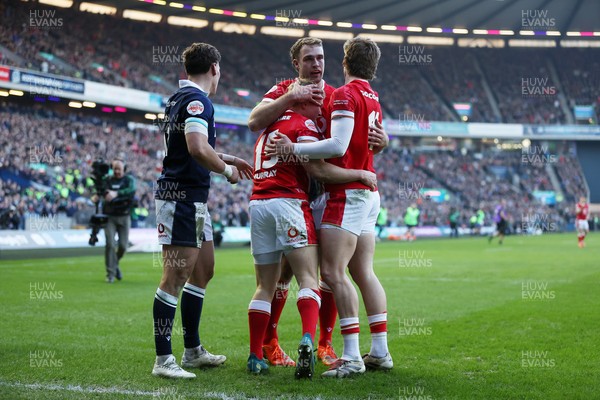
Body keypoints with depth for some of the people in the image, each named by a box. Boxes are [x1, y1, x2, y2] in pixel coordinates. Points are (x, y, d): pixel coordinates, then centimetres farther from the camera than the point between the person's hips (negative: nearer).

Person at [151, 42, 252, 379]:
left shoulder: (180, 99, 17)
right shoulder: (197, 100, -14)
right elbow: (197, 150, -28)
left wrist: (225, 158, 26)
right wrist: (226, 170, -11)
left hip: (193, 201, 11)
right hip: (181, 198, -11)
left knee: (203, 271, 16)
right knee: (175, 278, -8)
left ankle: (193, 351, 24)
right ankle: (164, 359, -3)